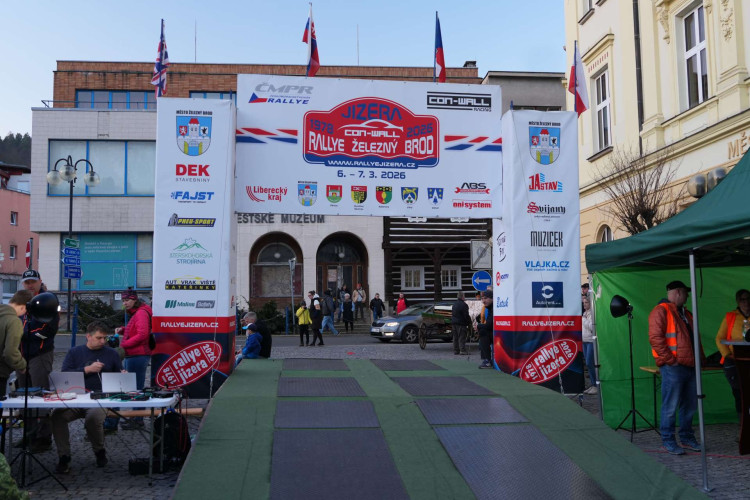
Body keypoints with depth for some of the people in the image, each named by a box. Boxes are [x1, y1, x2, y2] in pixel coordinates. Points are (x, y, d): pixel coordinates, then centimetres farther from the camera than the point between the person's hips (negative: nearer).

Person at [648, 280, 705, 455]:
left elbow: (694, 338, 27)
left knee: (690, 405, 14)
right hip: (673, 368, -9)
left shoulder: (685, 313, 22)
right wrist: (670, 359, -18)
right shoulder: (661, 311, -8)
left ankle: (687, 438, 26)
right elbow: (655, 338, -17)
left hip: (689, 366, 9)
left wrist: (701, 357, 15)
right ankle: (668, 441, 5)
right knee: (671, 406, -4)